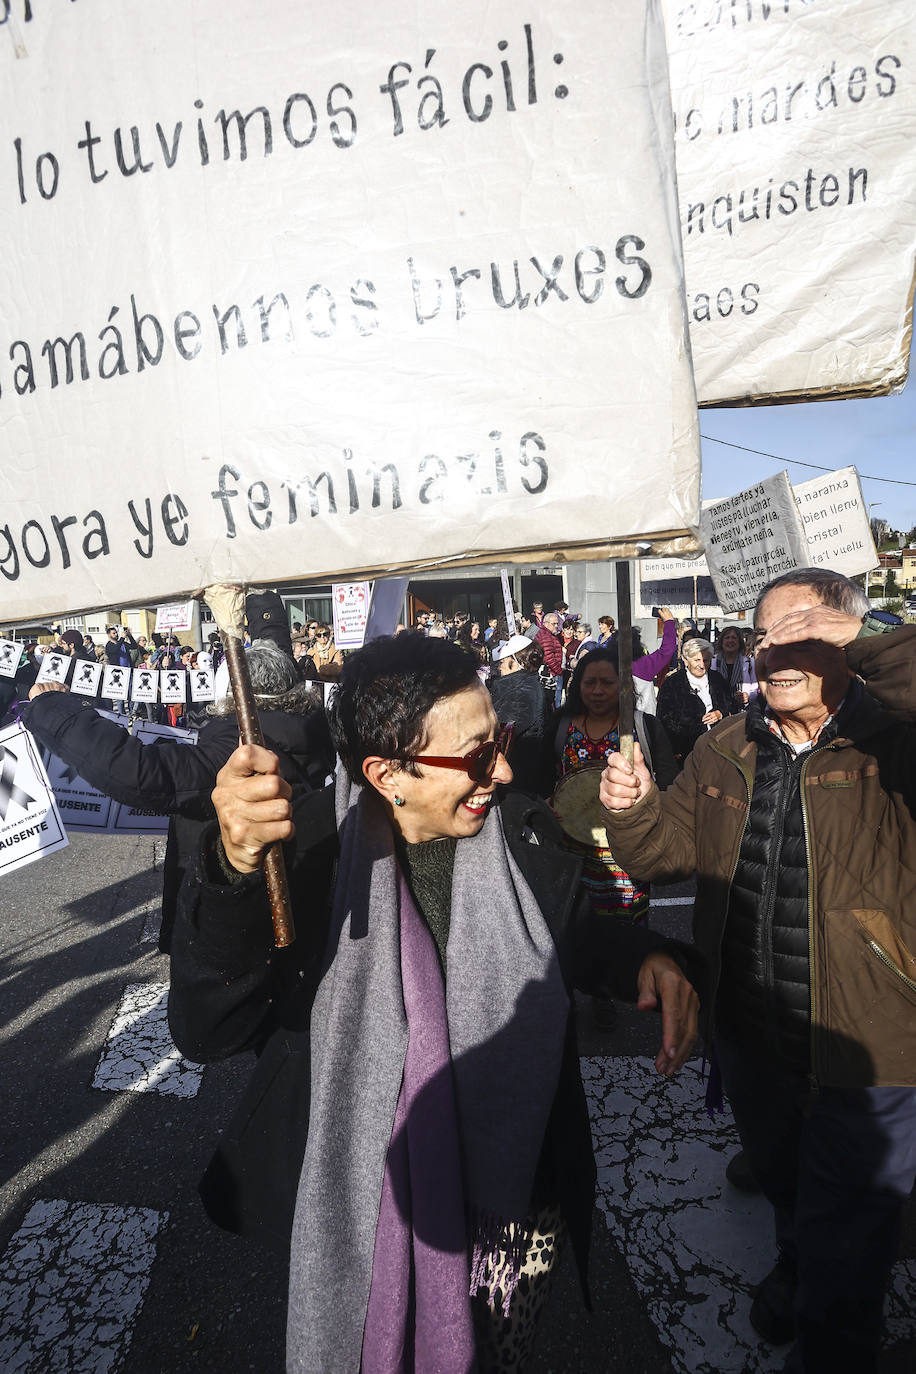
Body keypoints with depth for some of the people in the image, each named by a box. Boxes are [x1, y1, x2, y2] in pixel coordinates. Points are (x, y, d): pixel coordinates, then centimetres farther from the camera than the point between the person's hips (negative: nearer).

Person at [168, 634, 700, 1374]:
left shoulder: (527, 829, -13)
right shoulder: (304, 847, -22)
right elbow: (204, 1032, -28)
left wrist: (645, 957, -16)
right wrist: (235, 870, -46)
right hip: (367, 1212, -2)